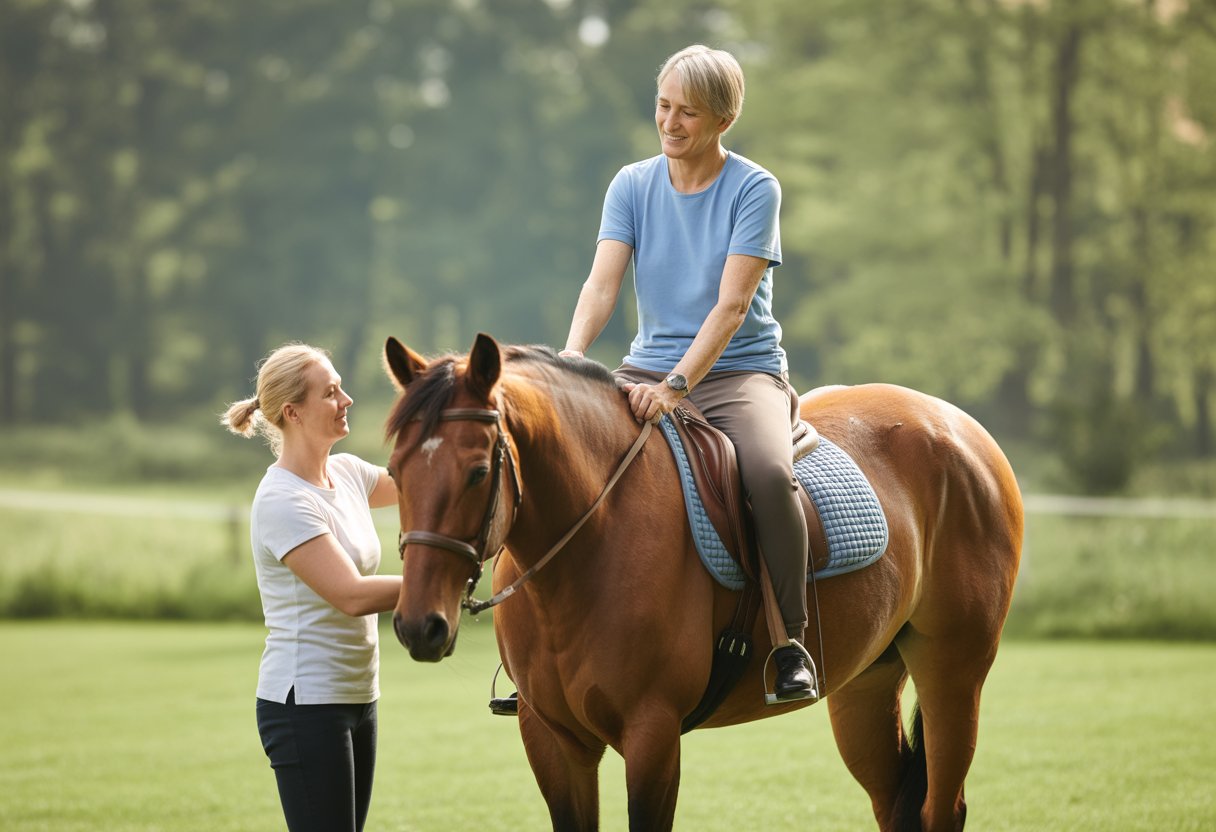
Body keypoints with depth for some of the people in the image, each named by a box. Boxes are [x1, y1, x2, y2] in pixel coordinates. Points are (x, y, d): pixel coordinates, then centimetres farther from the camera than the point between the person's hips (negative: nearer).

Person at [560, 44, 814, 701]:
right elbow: (602, 285, -6)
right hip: (648, 369, 4)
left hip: (741, 370, -4)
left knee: (769, 472, -34)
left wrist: (676, 386, -28)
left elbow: (731, 305, -15)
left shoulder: (755, 189, -6)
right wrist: (570, 360, -26)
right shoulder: (632, 186, 5)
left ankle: (791, 643, -22)